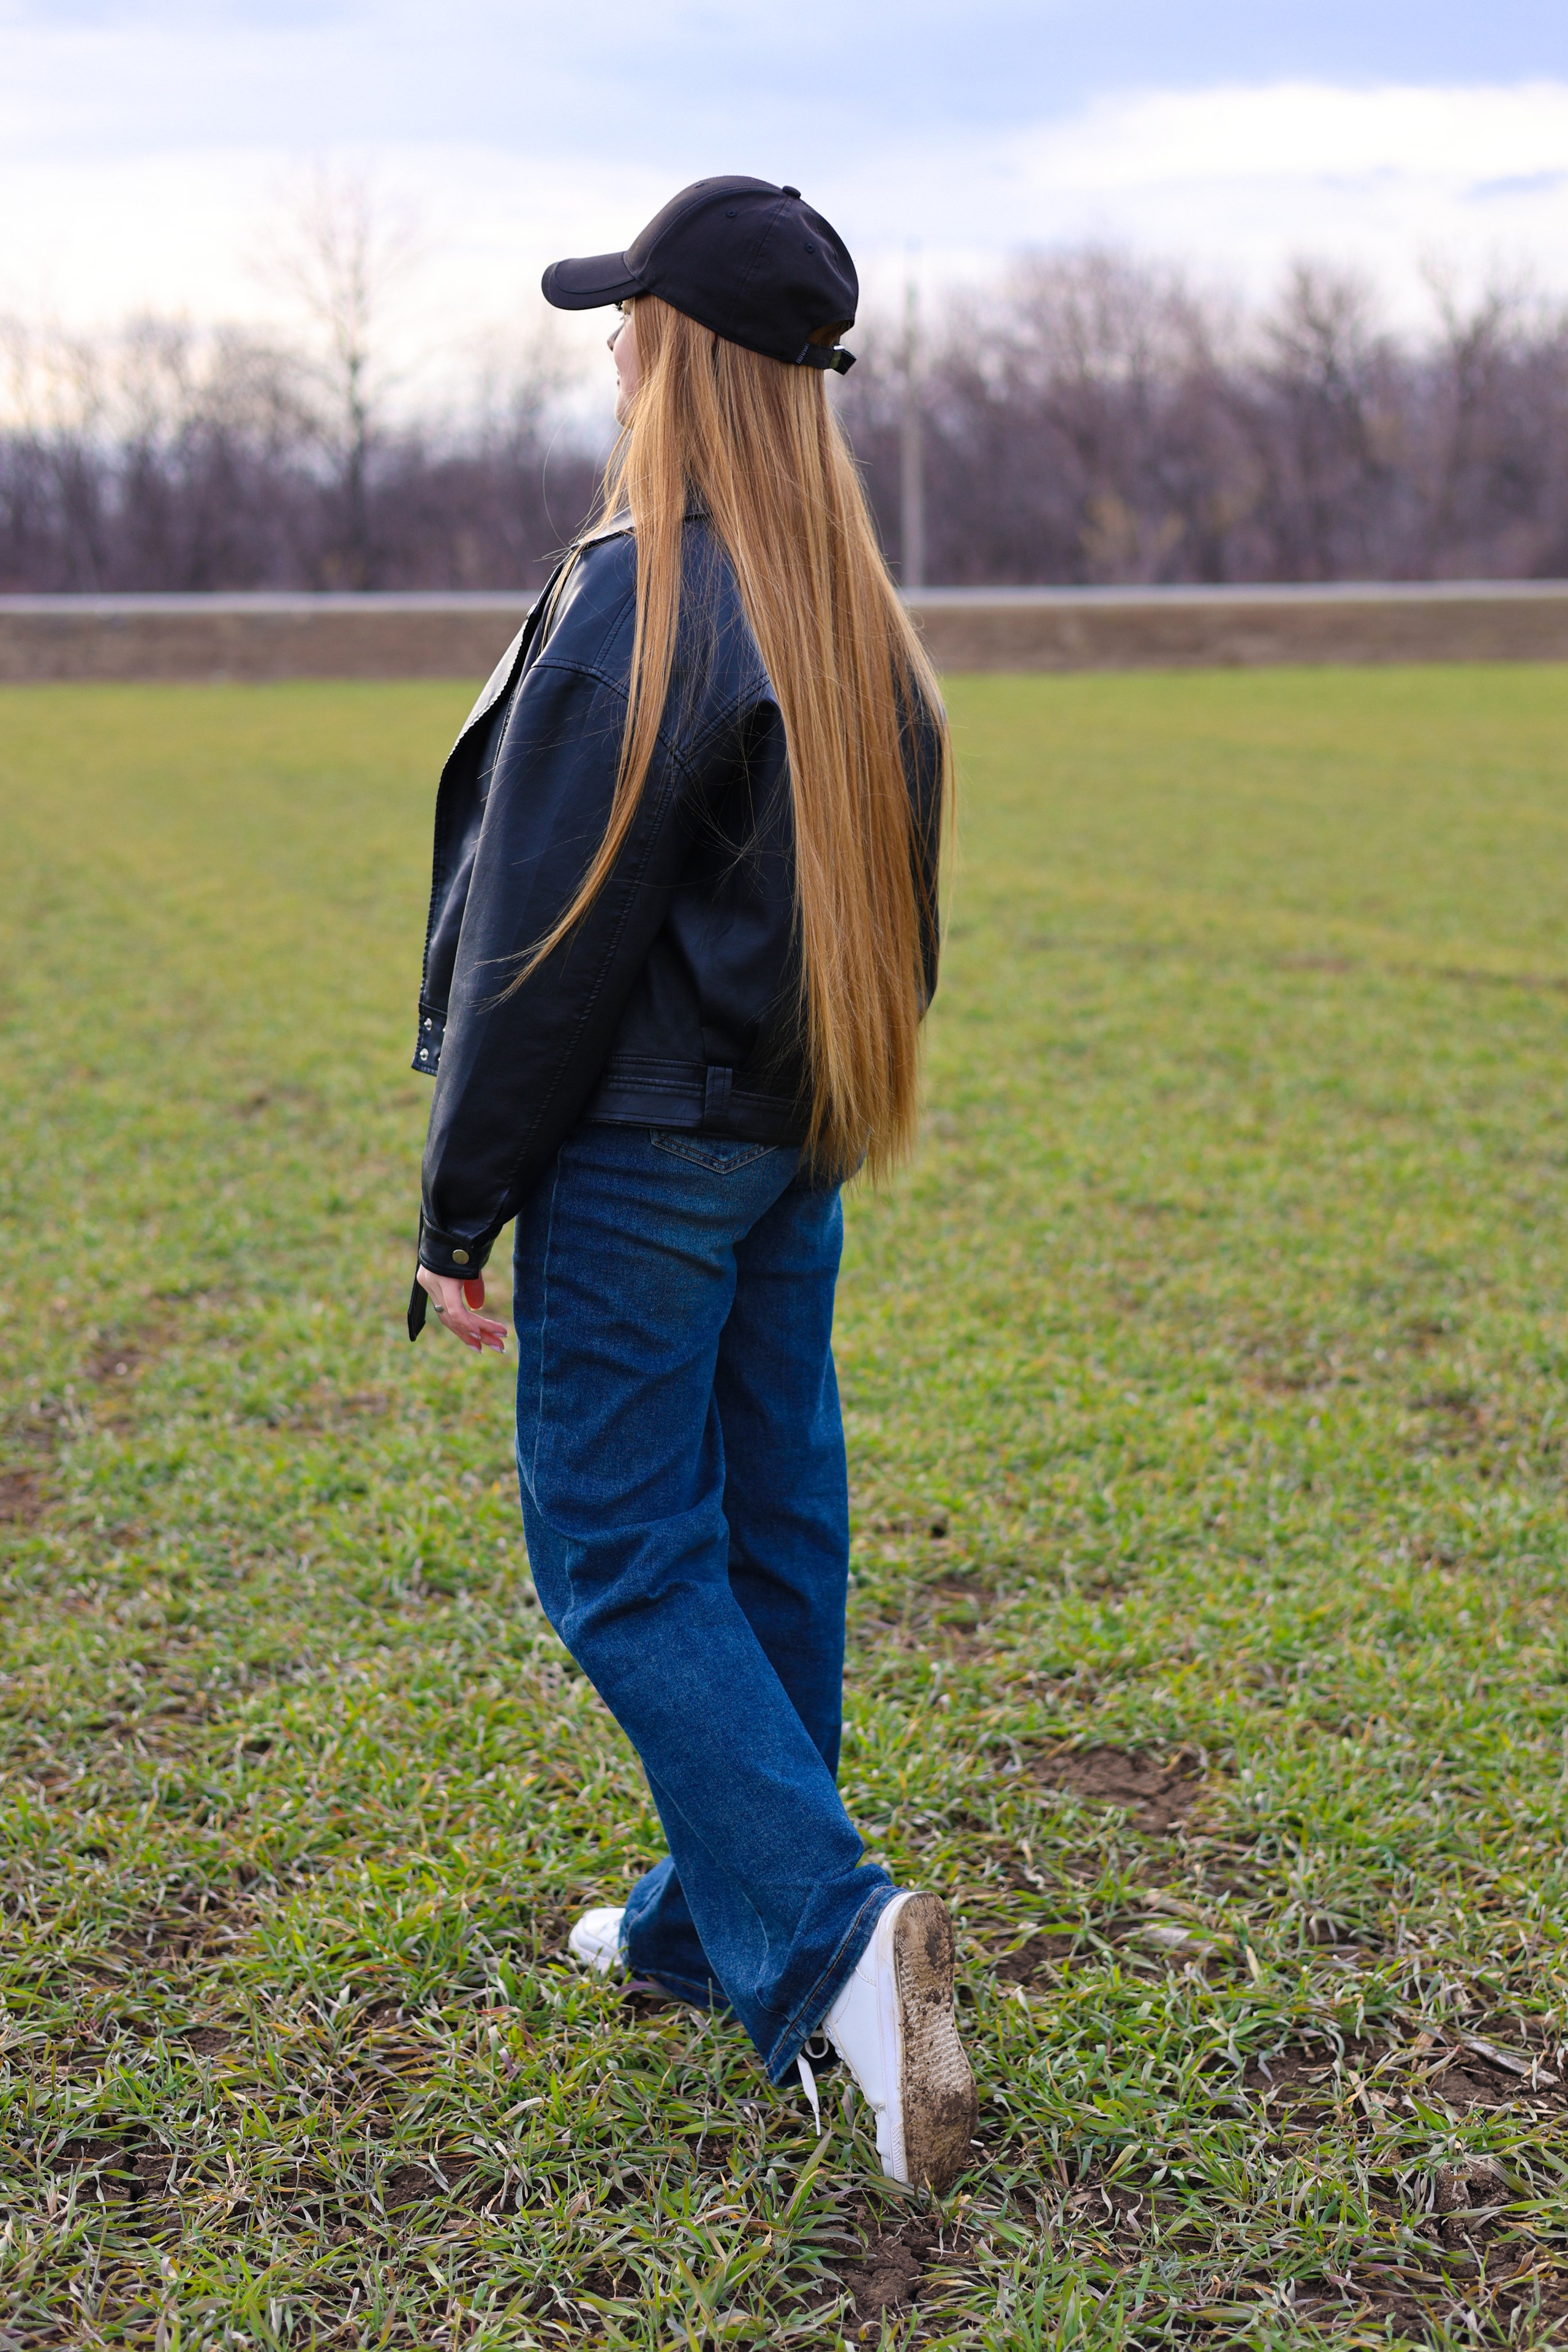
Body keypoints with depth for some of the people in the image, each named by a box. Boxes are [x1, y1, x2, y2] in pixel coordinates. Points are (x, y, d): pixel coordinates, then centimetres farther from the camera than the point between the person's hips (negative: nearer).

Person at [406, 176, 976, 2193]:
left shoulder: (636, 598, -17)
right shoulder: (853, 613, 8)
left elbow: (548, 938, -17)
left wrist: (461, 1207, -9)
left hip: (642, 1157, -8)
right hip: (797, 1148, 8)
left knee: (623, 1556, 0)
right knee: (770, 1529, 14)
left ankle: (826, 1935, -11)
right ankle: (717, 1918, 27)